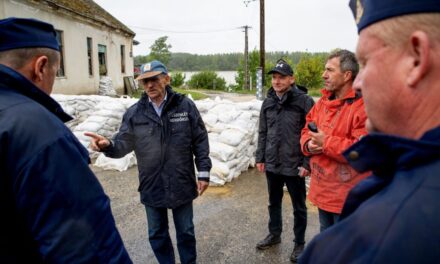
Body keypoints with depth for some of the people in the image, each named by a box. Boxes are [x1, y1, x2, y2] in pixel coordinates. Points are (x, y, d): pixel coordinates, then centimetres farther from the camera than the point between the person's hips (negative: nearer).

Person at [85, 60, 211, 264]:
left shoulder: (185, 106, -7)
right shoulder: (134, 113, -3)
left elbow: (200, 141, -3)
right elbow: (123, 144, -5)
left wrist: (203, 172, -5)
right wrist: (108, 145, -27)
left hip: (182, 185, -1)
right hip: (152, 187, 2)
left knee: (185, 232, 17)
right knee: (157, 234, 19)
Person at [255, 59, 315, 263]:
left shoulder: (304, 101, -11)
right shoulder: (268, 102, 6)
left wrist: (307, 162, -14)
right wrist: (260, 158, 9)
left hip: (294, 166, -5)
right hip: (272, 164, 5)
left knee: (299, 207, 12)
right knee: (274, 202, 21)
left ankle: (299, 243, 30)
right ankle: (274, 234, 41)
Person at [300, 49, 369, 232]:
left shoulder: (364, 106, -19)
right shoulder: (323, 102, 7)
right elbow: (306, 131, 12)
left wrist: (326, 143, -23)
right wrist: (309, 144, -10)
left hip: (346, 195, -7)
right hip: (322, 189, 8)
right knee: (326, 236, 27)